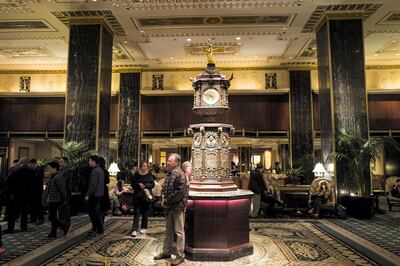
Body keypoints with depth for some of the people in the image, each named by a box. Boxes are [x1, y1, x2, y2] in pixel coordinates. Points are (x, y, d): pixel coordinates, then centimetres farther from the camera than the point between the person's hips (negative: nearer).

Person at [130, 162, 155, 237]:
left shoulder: (149, 175, 2)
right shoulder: (136, 174, 3)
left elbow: (152, 184, -2)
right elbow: (133, 184, 3)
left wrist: (145, 185, -18)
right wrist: (139, 184, -16)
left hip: (146, 196, 1)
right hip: (137, 196, -1)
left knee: (145, 213, 8)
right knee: (136, 212, -5)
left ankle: (143, 228, 22)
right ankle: (134, 230, -5)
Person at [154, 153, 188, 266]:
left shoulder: (179, 174, -17)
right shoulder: (169, 173, 8)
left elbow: (180, 192, -23)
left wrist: (167, 201, -17)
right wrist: (164, 199, 3)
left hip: (178, 206, -8)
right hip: (169, 206, 8)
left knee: (179, 231, 3)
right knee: (168, 230, 18)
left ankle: (180, 256, 14)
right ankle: (166, 252, 32)